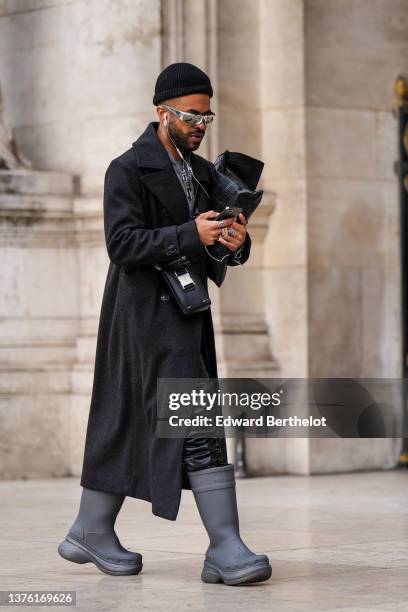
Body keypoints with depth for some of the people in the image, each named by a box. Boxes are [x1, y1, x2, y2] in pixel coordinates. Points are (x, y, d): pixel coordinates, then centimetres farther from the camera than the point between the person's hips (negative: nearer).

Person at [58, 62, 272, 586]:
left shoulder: (203, 173, 15)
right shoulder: (128, 170, -8)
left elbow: (224, 255, 15)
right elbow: (123, 244, -17)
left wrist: (236, 243, -9)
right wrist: (190, 235, -26)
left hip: (186, 312, 8)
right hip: (147, 312, -8)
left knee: (130, 422, 14)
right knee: (197, 425, -14)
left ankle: (91, 532, 24)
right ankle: (225, 548, -17)